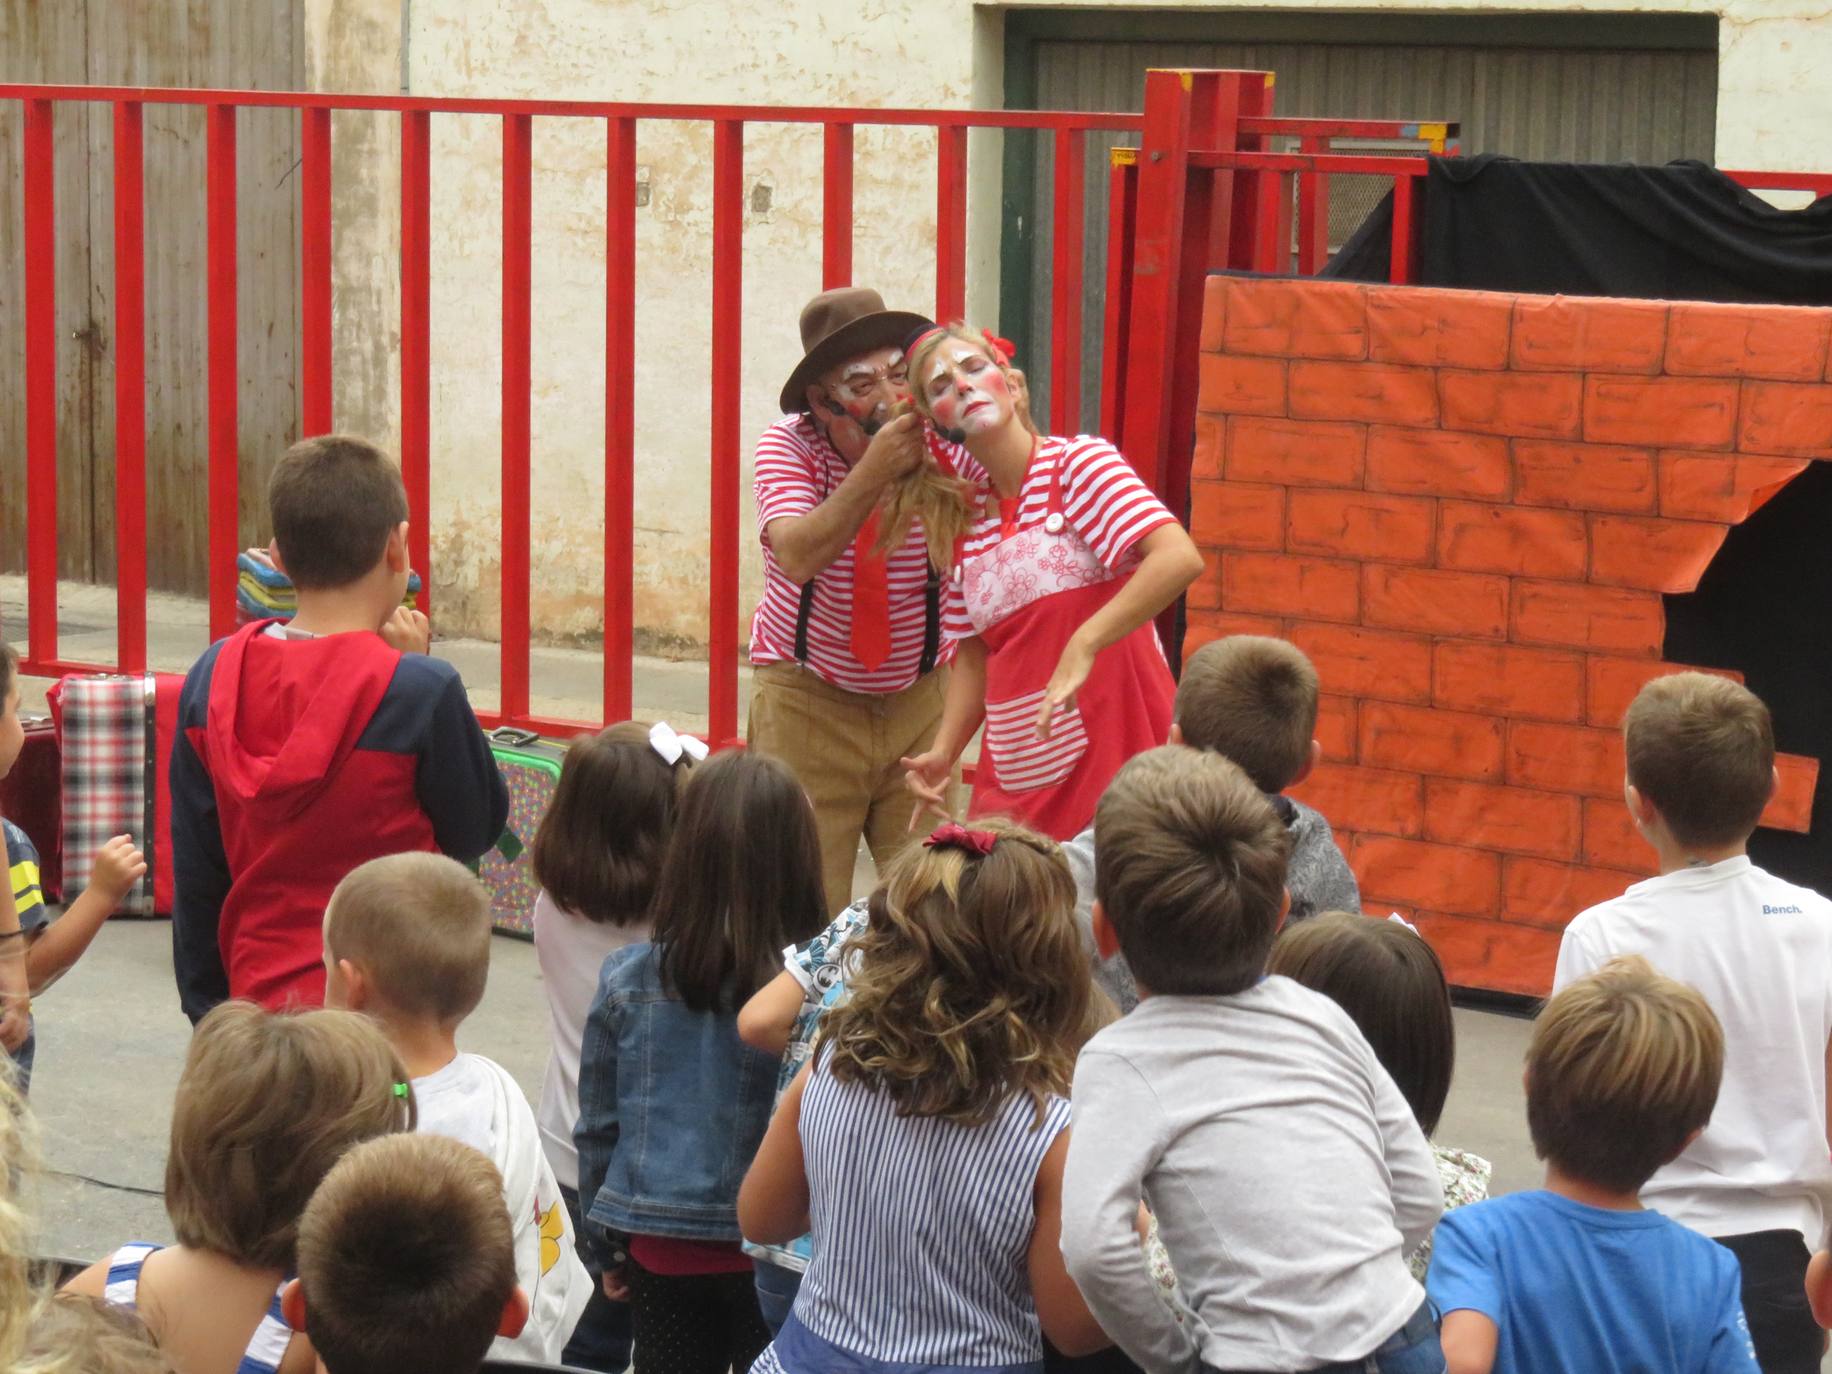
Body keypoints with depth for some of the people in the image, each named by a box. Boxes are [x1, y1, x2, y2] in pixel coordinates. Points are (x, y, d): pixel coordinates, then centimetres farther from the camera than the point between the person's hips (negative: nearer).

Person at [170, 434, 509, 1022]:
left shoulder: (214, 680, -1)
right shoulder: (419, 690, -15)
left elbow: (194, 872, 6)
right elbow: (478, 829, 1)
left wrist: (209, 1015, 17)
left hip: (259, 1001, 5)